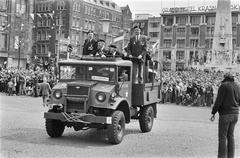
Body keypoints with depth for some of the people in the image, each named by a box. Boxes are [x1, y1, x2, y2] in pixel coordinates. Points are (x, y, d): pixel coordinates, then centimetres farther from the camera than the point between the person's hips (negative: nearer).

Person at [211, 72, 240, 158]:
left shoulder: (223, 86, -10)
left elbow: (218, 101, -14)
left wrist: (213, 113, -10)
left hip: (225, 114, -6)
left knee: (222, 137, 0)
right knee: (230, 136, 14)